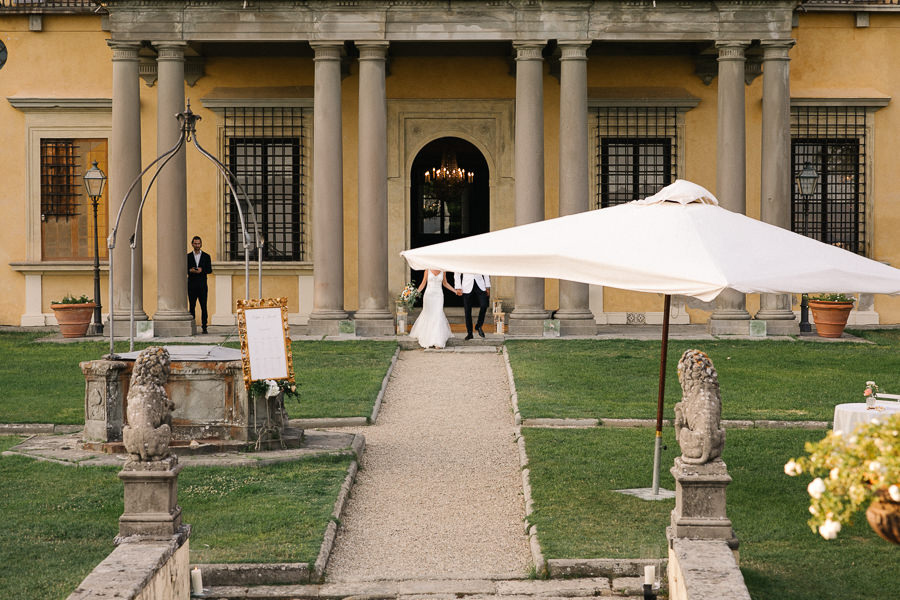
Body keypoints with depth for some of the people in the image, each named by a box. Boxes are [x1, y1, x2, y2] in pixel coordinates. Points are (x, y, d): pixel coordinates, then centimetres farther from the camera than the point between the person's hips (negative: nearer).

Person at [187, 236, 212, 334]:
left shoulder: (206, 256, 9)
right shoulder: (188, 256, 10)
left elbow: (210, 270, 3)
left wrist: (202, 270, -15)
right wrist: (190, 270, -15)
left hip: (202, 285, -1)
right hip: (191, 284, 1)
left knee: (203, 306, -4)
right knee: (192, 306, 1)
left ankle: (204, 327, -2)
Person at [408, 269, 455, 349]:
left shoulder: (443, 271, 4)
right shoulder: (428, 270, -1)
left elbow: (445, 283, 15)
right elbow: (423, 283, 2)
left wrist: (455, 291, 10)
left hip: (438, 295, 1)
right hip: (428, 294, -1)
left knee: (438, 317, -8)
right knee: (428, 316, 4)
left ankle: (437, 342, -5)